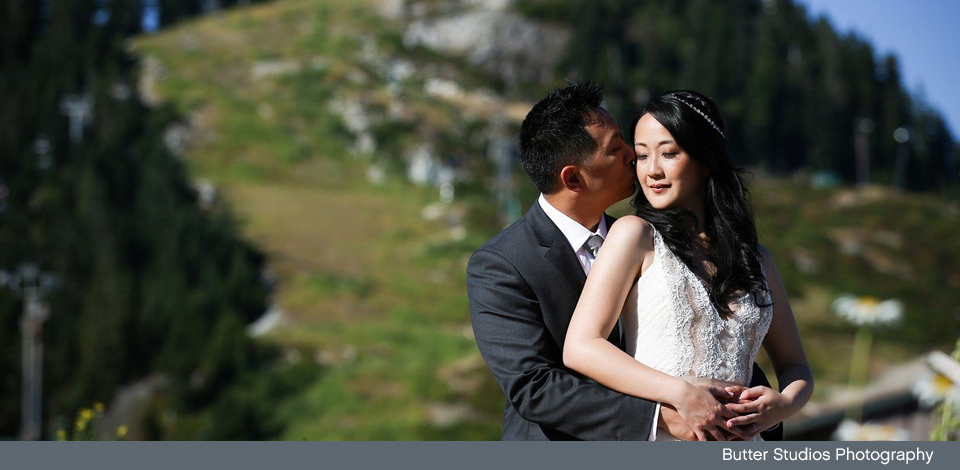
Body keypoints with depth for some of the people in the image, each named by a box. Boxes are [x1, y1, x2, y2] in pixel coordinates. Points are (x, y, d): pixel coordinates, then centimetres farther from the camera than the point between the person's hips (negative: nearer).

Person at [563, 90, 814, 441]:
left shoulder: (755, 258, 13)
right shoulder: (635, 234, 1)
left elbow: (795, 366, 17)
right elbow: (580, 347, -9)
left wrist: (784, 404, -6)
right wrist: (682, 393, -18)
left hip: (737, 449, 1)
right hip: (654, 444, -1)